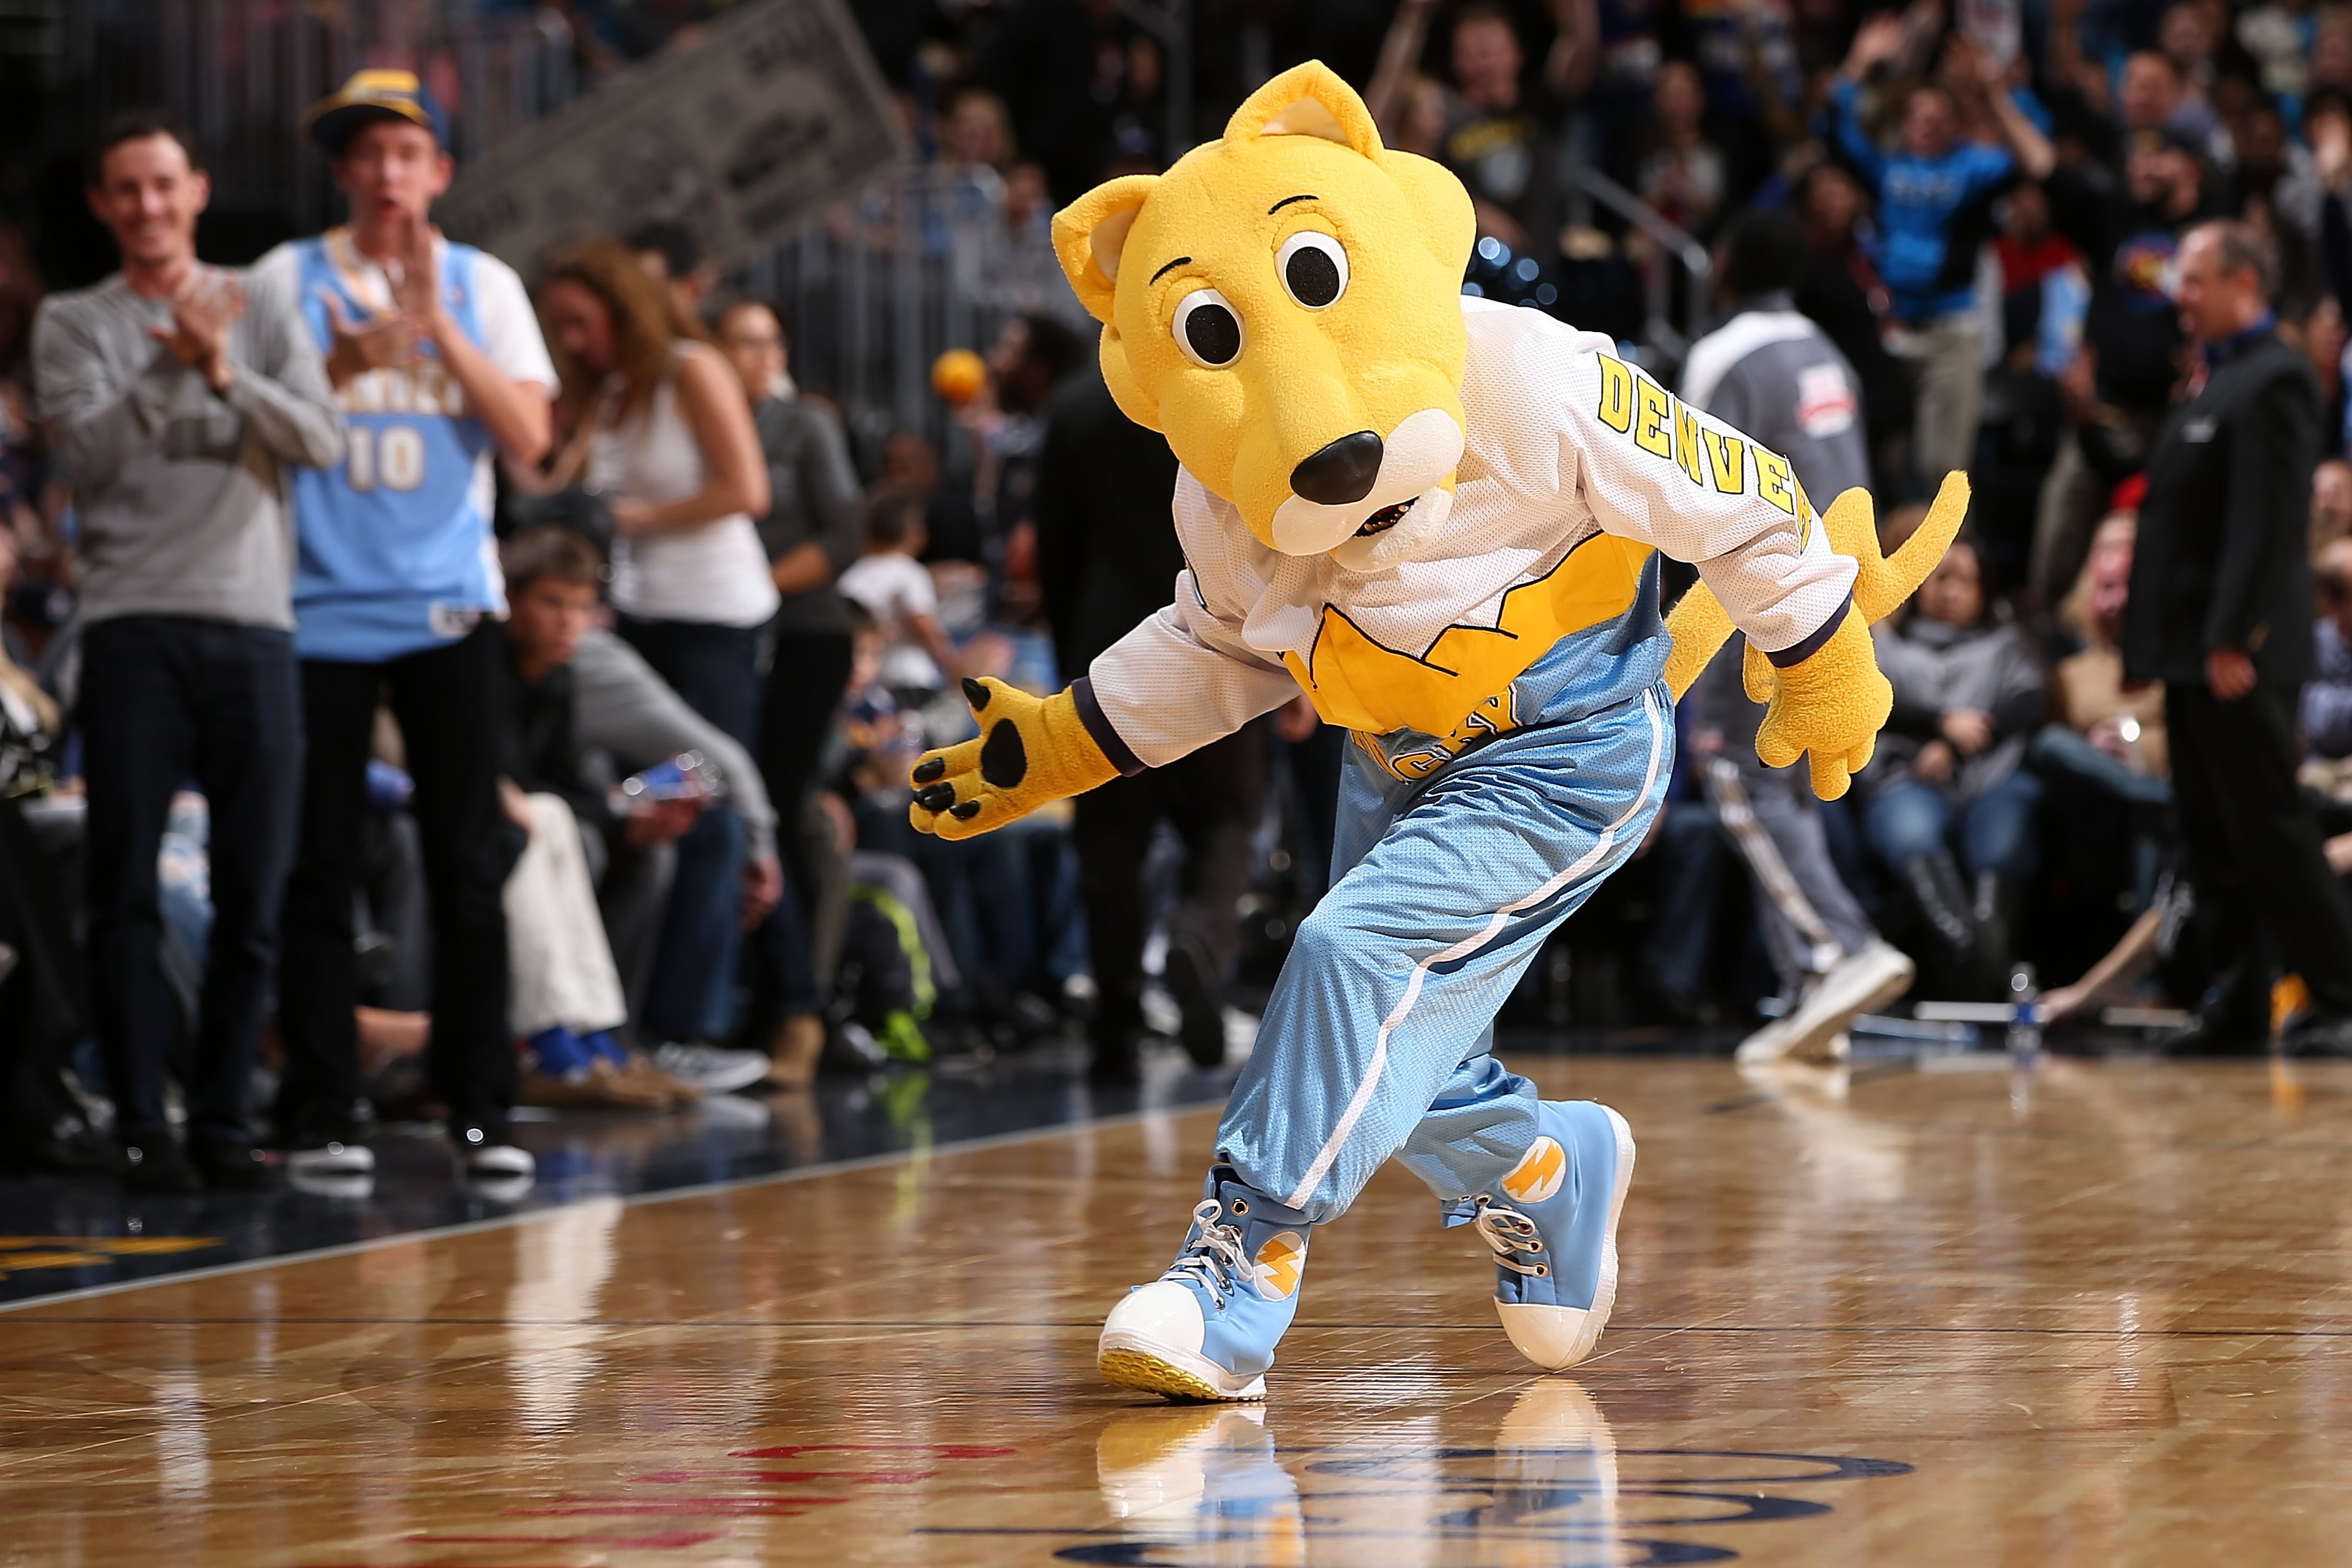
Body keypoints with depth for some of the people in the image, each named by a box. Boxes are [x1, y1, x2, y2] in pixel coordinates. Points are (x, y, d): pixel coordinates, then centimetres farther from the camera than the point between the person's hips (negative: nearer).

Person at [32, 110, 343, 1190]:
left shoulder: (263, 307, 12)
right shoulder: (74, 322, 7)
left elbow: (322, 442, 1)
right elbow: (89, 453, -7)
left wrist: (228, 373, -13)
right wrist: (172, 367, -17)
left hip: (253, 623, 2)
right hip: (133, 624, -2)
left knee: (253, 893, 1)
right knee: (127, 889, -3)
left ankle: (223, 1118, 9)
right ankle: (140, 1124, 1)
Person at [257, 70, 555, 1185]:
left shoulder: (483, 285, 8)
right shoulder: (289, 279, 5)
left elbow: (529, 437, -2)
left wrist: (437, 324, -11)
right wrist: (342, 364, -15)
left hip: (447, 610, 1)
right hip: (319, 610, -1)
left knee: (470, 865, -2)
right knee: (319, 871, -1)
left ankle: (480, 1112, 4)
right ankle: (318, 1114, 4)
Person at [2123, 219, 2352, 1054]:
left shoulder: (2273, 380, -12)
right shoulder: (2212, 385, 19)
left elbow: (2269, 518, -20)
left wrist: (2233, 640, -25)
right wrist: (2148, 644, 17)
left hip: (2240, 655, -10)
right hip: (2192, 652, 10)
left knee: (2271, 832, -8)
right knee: (2214, 841, 9)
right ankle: (2241, 1008, 12)